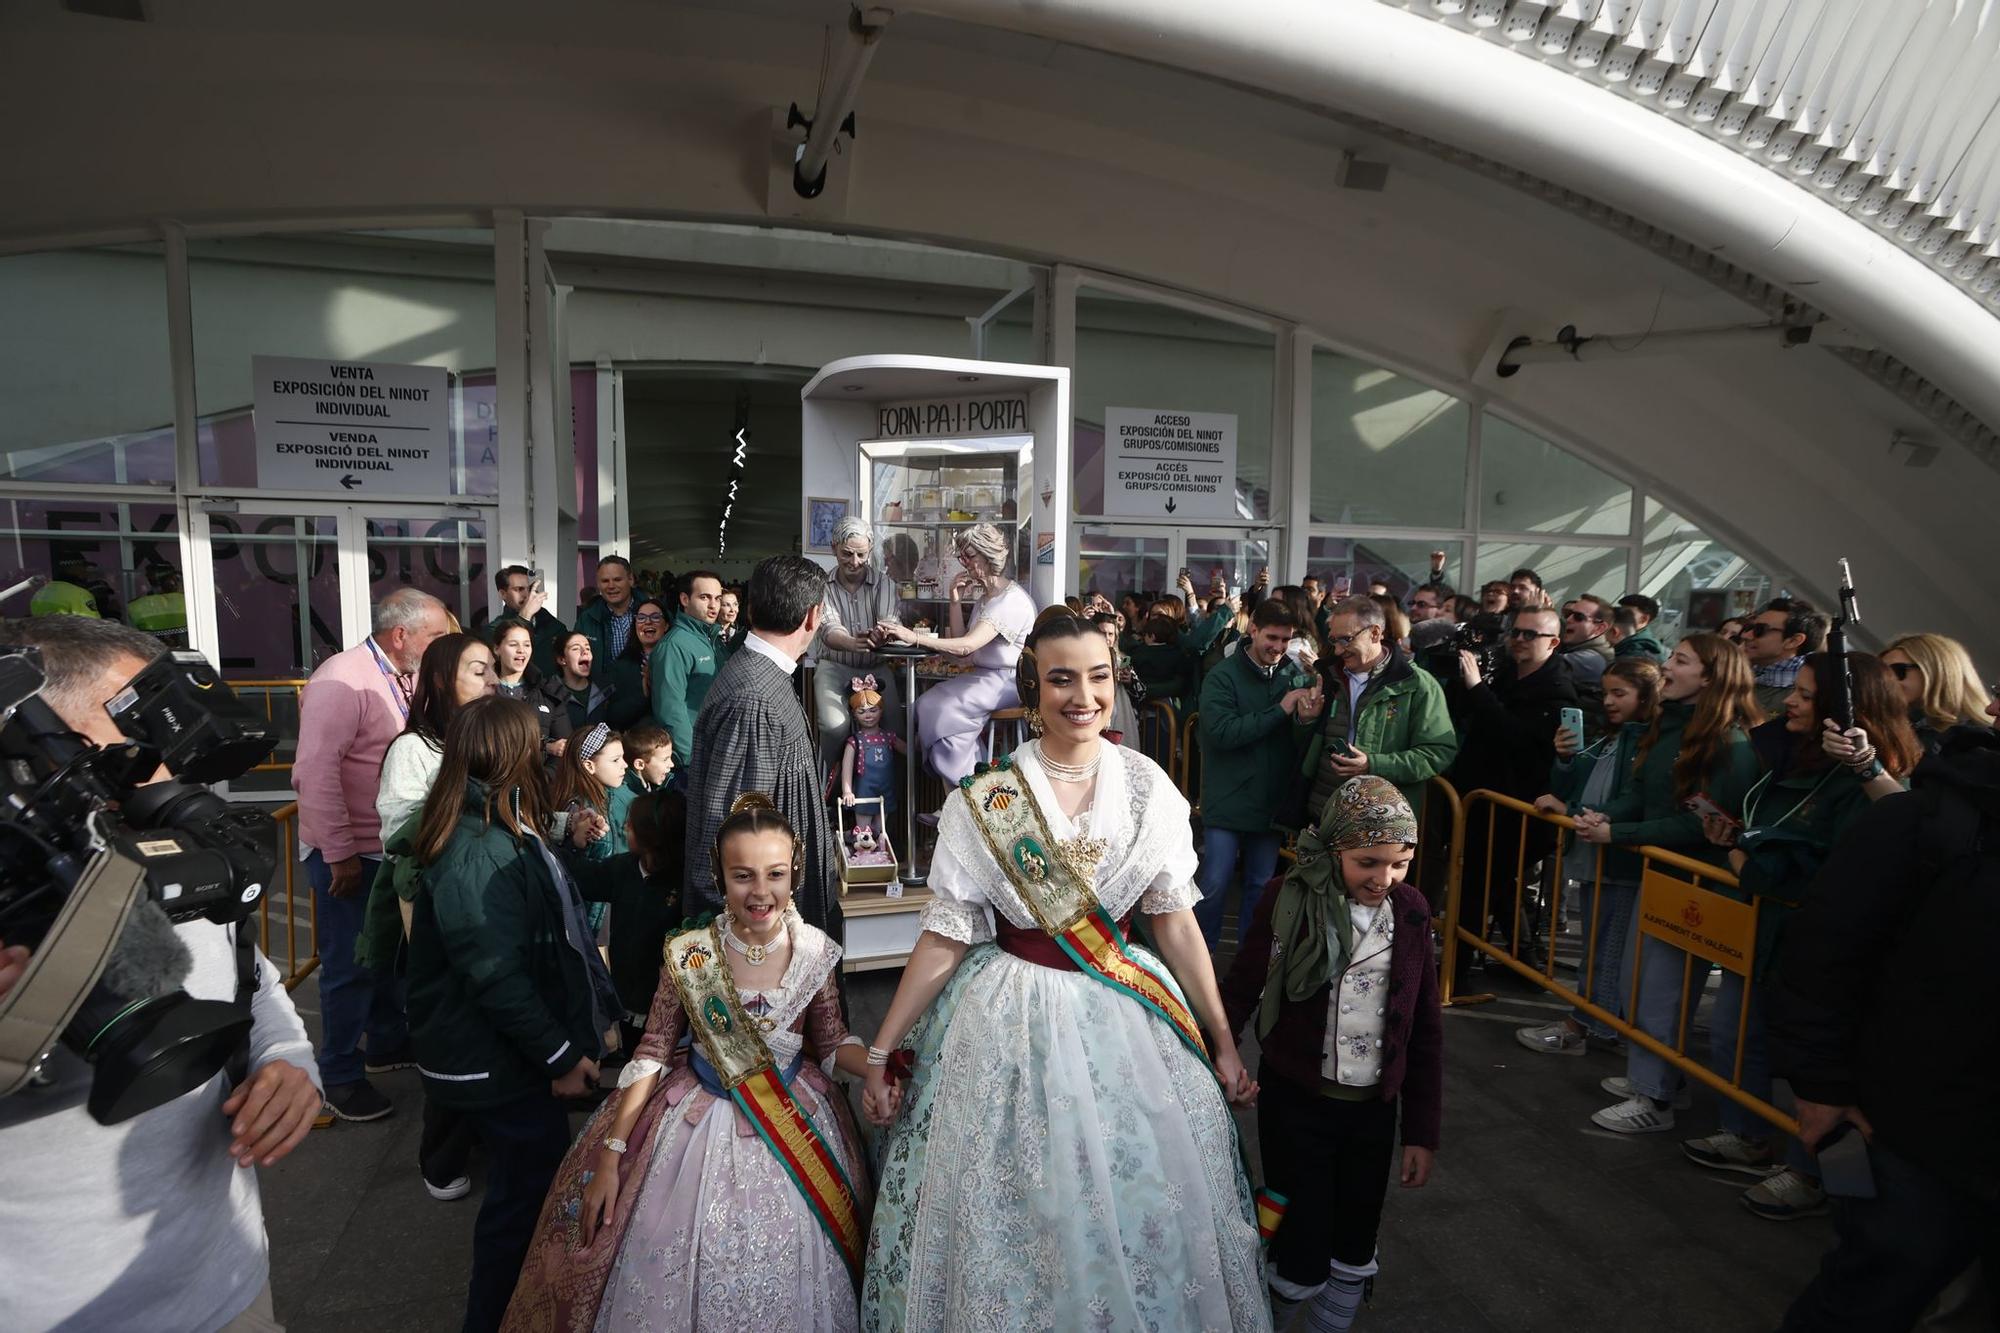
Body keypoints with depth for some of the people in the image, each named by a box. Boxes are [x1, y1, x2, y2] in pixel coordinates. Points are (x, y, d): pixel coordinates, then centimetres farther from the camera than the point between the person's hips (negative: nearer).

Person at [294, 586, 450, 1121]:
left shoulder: (405, 679, 7)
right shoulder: (342, 681, -21)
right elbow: (316, 773, -24)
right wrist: (340, 855, -21)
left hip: (394, 849, 8)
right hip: (349, 855, -8)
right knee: (351, 966, 4)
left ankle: (388, 1043, 38)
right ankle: (339, 1076, 21)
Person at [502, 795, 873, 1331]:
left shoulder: (816, 952, -14)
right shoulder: (689, 954, -17)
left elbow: (832, 1043, -1)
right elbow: (651, 1053, -8)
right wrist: (610, 1154, -9)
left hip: (794, 1122, 1)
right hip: (700, 1120, 0)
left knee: (782, 1282, 14)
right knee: (675, 1272, 13)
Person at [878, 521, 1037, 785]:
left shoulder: (1013, 599, -16)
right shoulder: (984, 595, 15)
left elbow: (967, 646, -26)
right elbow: (961, 647, 11)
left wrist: (914, 637, -30)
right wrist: (956, 602, 3)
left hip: (1009, 681, -9)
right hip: (984, 676, 9)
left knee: (945, 708, -23)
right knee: (928, 703, -10)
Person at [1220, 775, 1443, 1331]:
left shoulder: (1410, 911, -4)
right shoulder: (1289, 903, -16)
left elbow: (1424, 1030, 4)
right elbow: (1239, 994, -8)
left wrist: (1422, 1133, 6)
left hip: (1374, 1109, 4)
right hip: (1297, 1106, -3)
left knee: (1353, 1258, 15)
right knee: (1302, 1262, 3)